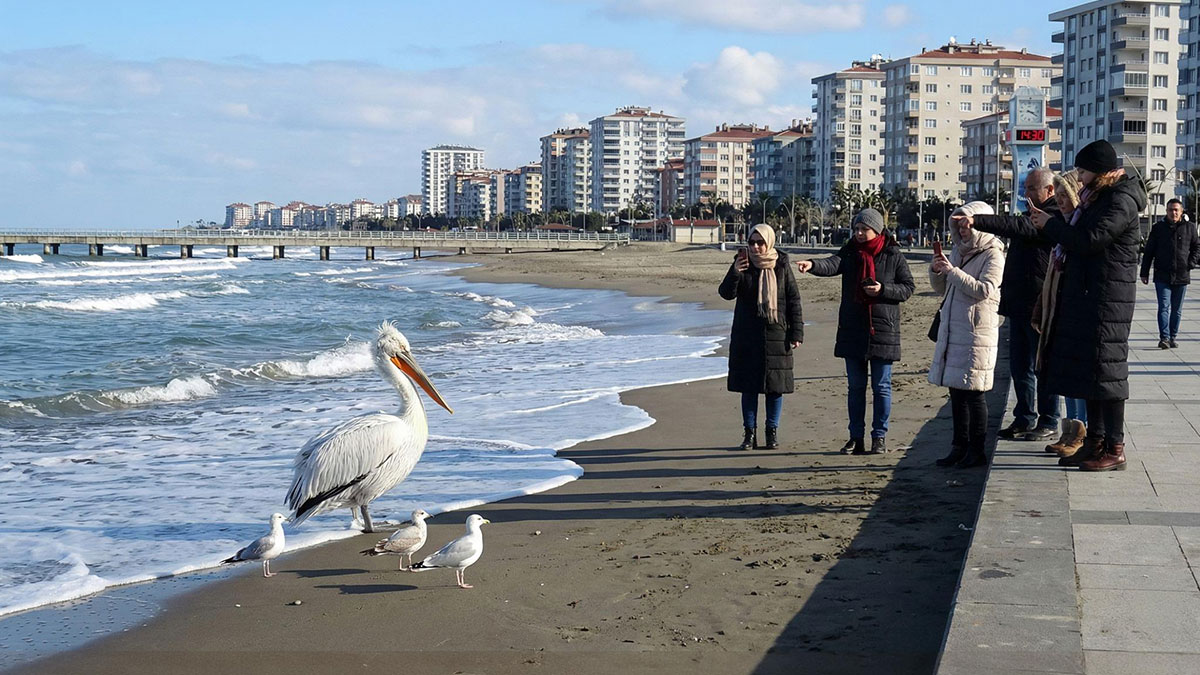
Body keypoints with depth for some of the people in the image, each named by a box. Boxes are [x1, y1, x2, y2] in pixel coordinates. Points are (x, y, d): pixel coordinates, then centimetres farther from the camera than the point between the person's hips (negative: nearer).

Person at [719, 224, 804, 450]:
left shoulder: (781, 266, 0)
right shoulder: (743, 264, 2)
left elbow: (794, 300, 3)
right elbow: (726, 293, -7)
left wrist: (796, 332, -2)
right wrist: (734, 273, -25)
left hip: (776, 334, 0)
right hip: (746, 335, 1)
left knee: (775, 385, 3)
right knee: (748, 385, 2)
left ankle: (772, 432, 13)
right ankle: (749, 433, 9)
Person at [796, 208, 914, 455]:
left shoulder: (893, 256, -1)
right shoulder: (850, 253, 4)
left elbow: (907, 288, 0)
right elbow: (832, 264, -16)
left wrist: (882, 290, -17)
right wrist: (813, 265, -37)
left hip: (882, 330, -3)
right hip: (852, 330, 3)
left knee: (881, 386, 3)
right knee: (855, 386, 9)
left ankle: (879, 437, 12)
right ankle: (856, 437, 16)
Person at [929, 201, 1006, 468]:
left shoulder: (993, 255, -8)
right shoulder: (958, 251, 14)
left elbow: (984, 290, -20)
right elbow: (941, 288, 19)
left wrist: (953, 271, -23)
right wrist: (936, 270, -1)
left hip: (978, 333, -7)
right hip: (952, 331, 7)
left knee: (973, 392, -4)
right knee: (956, 390, 10)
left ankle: (976, 450, 2)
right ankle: (959, 447, 17)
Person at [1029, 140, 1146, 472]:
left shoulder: (1121, 202, -14)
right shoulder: (1098, 198, 17)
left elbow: (1089, 240, -24)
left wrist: (1050, 224, -12)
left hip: (1107, 300, -10)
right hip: (1086, 296, 10)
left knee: (1105, 370, -7)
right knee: (1087, 369, 12)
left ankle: (1114, 449, -2)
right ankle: (1095, 441, 19)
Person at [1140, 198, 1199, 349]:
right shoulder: (1158, 228, 3)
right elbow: (1149, 252, 6)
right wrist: (1144, 273, 3)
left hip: (1182, 276, 2)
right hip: (1162, 276, -2)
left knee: (1177, 310, 9)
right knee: (1164, 307, -11)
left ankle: (1173, 338, 17)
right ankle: (1164, 338, -16)